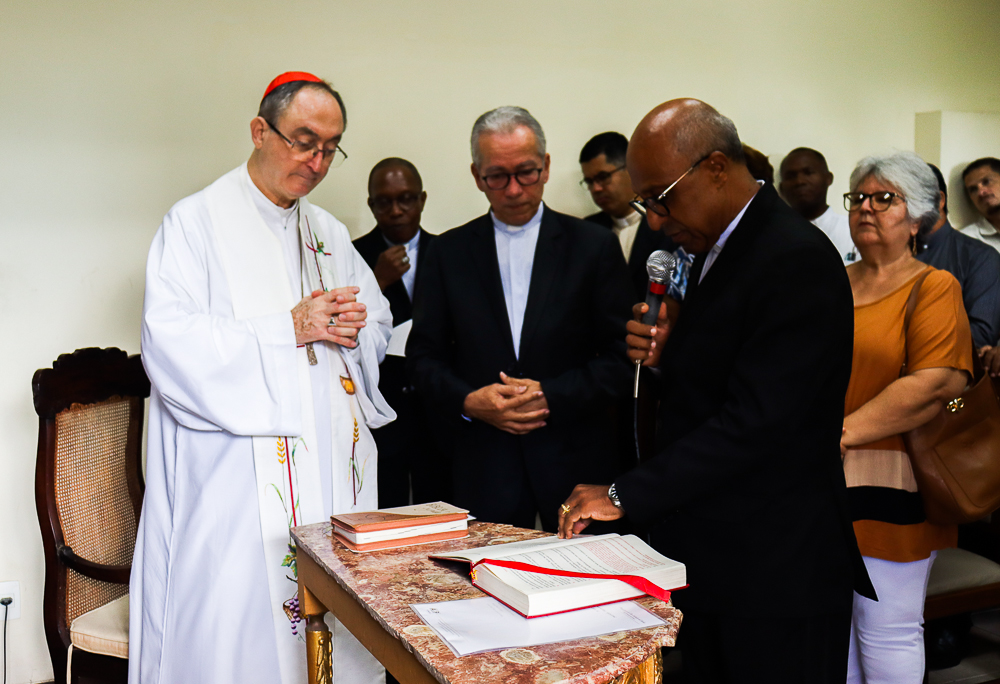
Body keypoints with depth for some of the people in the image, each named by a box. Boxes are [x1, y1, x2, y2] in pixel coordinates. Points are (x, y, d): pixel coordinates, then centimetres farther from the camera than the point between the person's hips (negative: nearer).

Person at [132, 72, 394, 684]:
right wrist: (292, 328, -15)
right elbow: (171, 343, -13)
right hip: (240, 478, -5)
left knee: (340, 620, 6)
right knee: (240, 629, -4)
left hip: (335, 471, 6)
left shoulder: (330, 234, 18)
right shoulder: (197, 222, -2)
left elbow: (380, 323, 21)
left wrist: (354, 322, -3)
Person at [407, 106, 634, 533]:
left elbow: (622, 357, -1)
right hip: (484, 465, 1)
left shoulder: (595, 246, 2)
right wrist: (467, 400, -11)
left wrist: (551, 396, -14)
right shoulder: (448, 252, 7)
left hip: (575, 463, -1)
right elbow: (423, 355, 7)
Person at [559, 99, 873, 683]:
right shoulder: (716, 248, 11)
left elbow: (755, 420, -26)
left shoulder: (797, 260, -20)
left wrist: (625, 495, -22)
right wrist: (667, 354, -3)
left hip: (776, 569, -8)